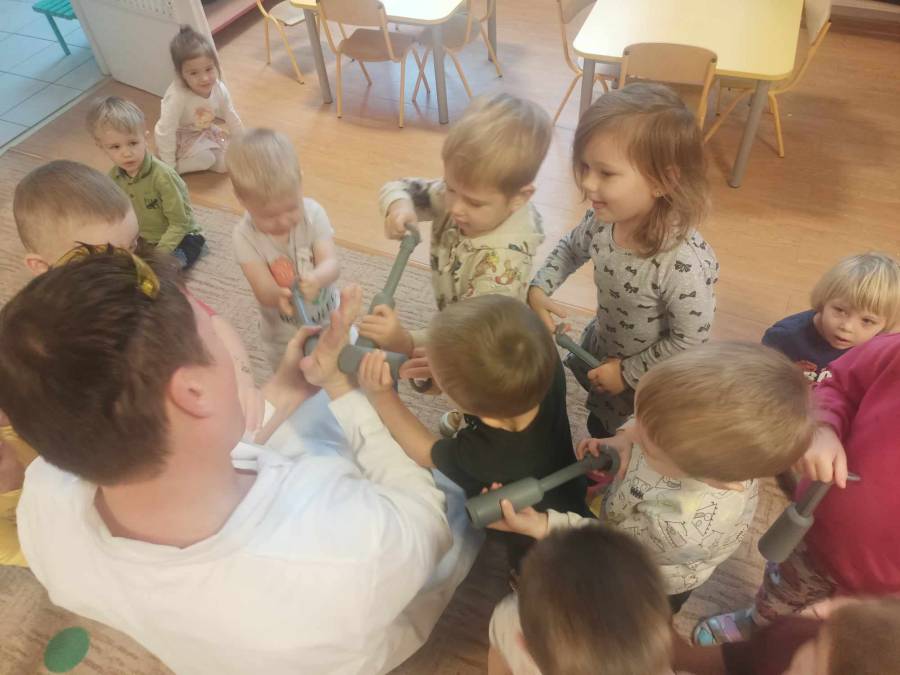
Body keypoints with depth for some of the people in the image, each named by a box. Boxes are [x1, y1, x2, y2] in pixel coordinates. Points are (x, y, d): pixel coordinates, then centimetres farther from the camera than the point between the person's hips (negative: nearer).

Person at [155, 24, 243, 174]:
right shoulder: (176, 97, -38)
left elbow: (232, 118, -2)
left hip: (205, 132, 6)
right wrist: (169, 168, -28)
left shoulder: (219, 89, -20)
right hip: (180, 140, -6)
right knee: (205, 158, -27)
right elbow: (165, 132, -32)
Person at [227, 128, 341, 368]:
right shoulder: (245, 236, -23)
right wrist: (278, 296, -54)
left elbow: (332, 263, -26)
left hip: (329, 316, 1)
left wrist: (316, 278, -52)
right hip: (283, 334, -1)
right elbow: (264, 292, -28)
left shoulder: (313, 213, -20)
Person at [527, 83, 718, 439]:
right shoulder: (602, 220, -20)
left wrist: (628, 373, -18)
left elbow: (690, 342, -28)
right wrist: (539, 289, -12)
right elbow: (570, 249, 4)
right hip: (600, 355, 6)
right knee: (598, 432, 34)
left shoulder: (684, 263, -41)